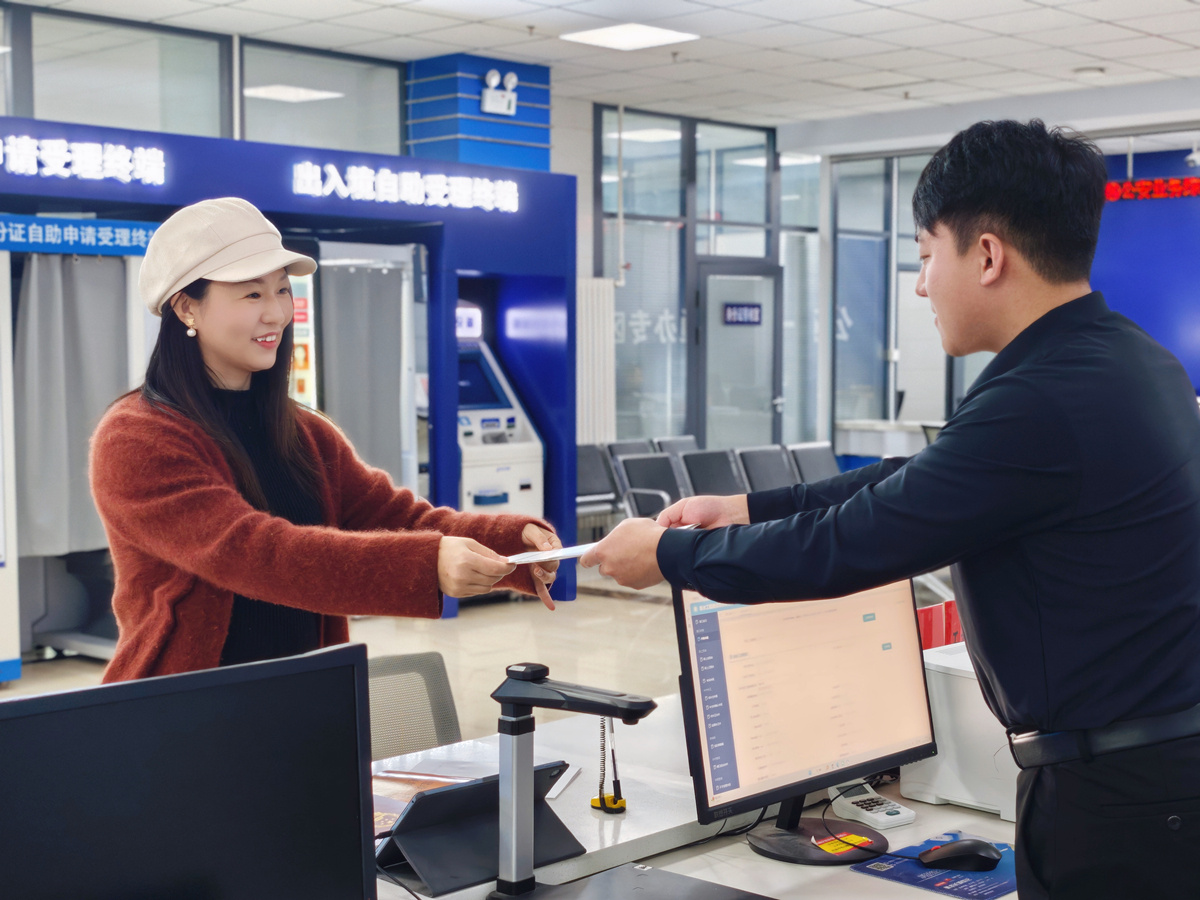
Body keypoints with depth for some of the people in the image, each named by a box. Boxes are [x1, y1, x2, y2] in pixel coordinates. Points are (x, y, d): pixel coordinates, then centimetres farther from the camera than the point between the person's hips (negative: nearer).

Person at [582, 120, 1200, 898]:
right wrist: (749, 510, 12)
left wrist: (668, 554, -4)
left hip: (1114, 794, -9)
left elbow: (845, 545, -18)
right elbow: (920, 485, 13)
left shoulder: (1041, 402, -24)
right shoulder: (1129, 360, 7)